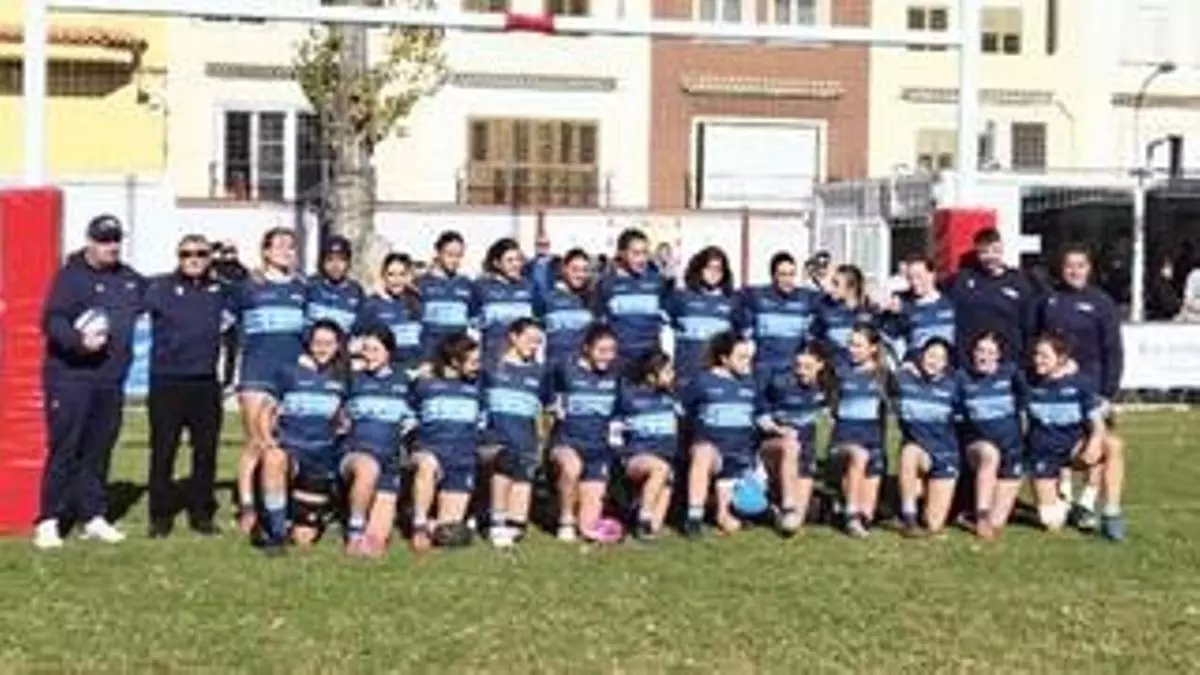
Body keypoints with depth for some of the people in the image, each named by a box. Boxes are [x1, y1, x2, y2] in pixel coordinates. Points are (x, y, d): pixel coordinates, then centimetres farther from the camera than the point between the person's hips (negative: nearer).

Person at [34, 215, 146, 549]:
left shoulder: (129, 278, 14)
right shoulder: (70, 276, -6)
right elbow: (52, 321, -15)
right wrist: (78, 340, -30)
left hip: (111, 381, 6)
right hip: (70, 378, -6)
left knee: (99, 452, 11)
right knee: (64, 450, -5)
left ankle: (93, 517, 19)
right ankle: (48, 521, 0)